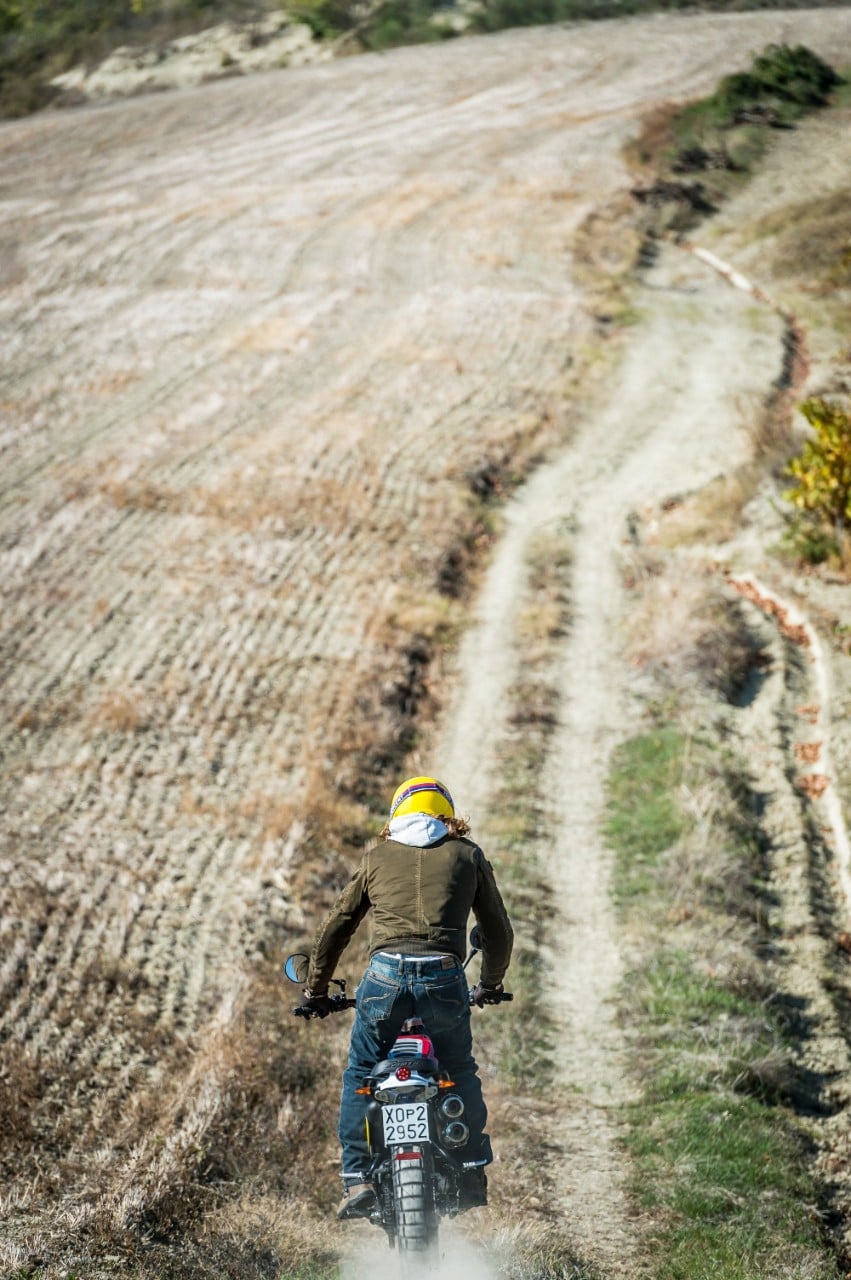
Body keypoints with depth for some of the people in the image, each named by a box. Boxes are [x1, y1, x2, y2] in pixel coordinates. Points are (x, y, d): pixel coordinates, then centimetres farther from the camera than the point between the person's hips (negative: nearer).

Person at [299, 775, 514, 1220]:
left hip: (385, 974, 0)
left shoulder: (378, 856, 18)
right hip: (444, 979, 1)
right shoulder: (467, 855, 18)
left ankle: (357, 1179, 7)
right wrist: (491, 985, 38)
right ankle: (473, 1174, 20)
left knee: (361, 1073, 17)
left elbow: (334, 927, 19)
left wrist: (316, 991, 30)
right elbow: (498, 930, 22)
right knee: (460, 1072, 23)